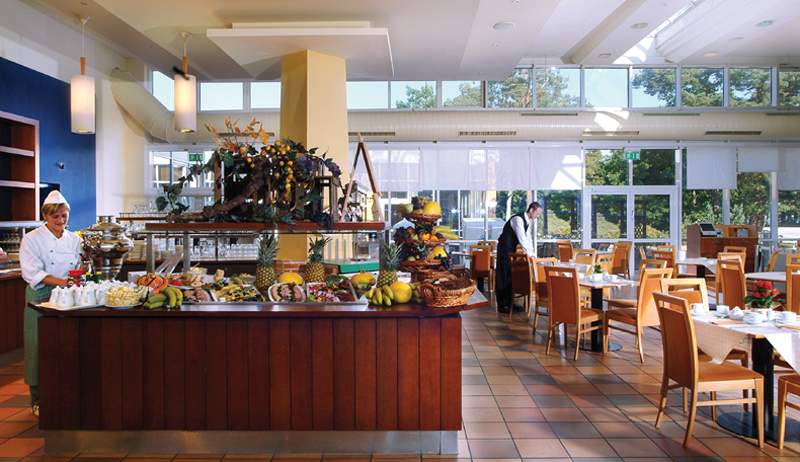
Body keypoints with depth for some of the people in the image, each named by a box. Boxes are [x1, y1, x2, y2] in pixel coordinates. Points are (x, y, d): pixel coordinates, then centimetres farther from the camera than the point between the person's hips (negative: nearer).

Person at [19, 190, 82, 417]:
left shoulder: (74, 239, 9)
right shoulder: (31, 239, -3)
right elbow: (32, 272, -14)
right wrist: (61, 282, -28)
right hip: (40, 298, -3)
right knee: (39, 346, 0)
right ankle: (38, 400, 14)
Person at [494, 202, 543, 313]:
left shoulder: (528, 221, 8)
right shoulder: (518, 219, -22)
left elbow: (528, 238, 10)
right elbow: (522, 238, -27)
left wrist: (531, 254, 1)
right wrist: (529, 254, -25)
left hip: (512, 249, 9)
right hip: (504, 248, -9)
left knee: (512, 274, 11)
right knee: (504, 275, -5)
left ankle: (509, 303, 19)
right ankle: (502, 305, 0)